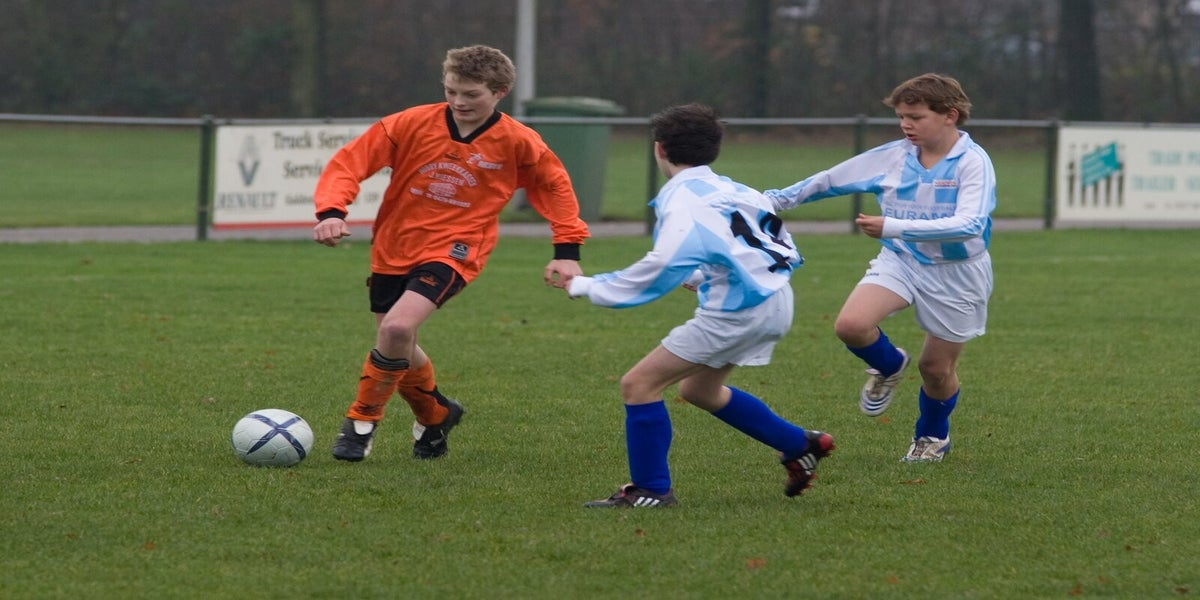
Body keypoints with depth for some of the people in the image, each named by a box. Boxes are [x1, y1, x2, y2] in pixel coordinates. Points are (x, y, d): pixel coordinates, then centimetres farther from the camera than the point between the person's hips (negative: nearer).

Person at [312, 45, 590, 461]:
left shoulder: (516, 143, -8)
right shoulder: (413, 124, -9)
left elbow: (555, 185, 10)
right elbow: (350, 162, -8)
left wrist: (567, 251, 5)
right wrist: (332, 212, -26)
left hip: (453, 251, -3)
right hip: (394, 249, 3)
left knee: (397, 328, -25)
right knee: (398, 348, 11)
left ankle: (363, 422, -6)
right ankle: (435, 416, 42)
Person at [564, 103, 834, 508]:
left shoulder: (683, 200, -14)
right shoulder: (724, 188, 11)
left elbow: (665, 266, -27)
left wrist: (587, 287, -18)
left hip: (739, 309, -9)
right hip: (773, 299, 9)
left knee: (638, 384, -5)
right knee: (698, 388, 28)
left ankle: (651, 490, 0)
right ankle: (800, 447, 32)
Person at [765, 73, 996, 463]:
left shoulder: (973, 163, -18)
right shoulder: (892, 157, -4)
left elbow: (969, 224, -32)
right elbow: (830, 181, 7)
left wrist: (894, 227, -37)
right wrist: (776, 200, 8)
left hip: (956, 275, -3)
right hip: (899, 261, 3)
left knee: (936, 367, 7)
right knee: (850, 324, -22)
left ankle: (933, 435, 40)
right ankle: (888, 367, 13)